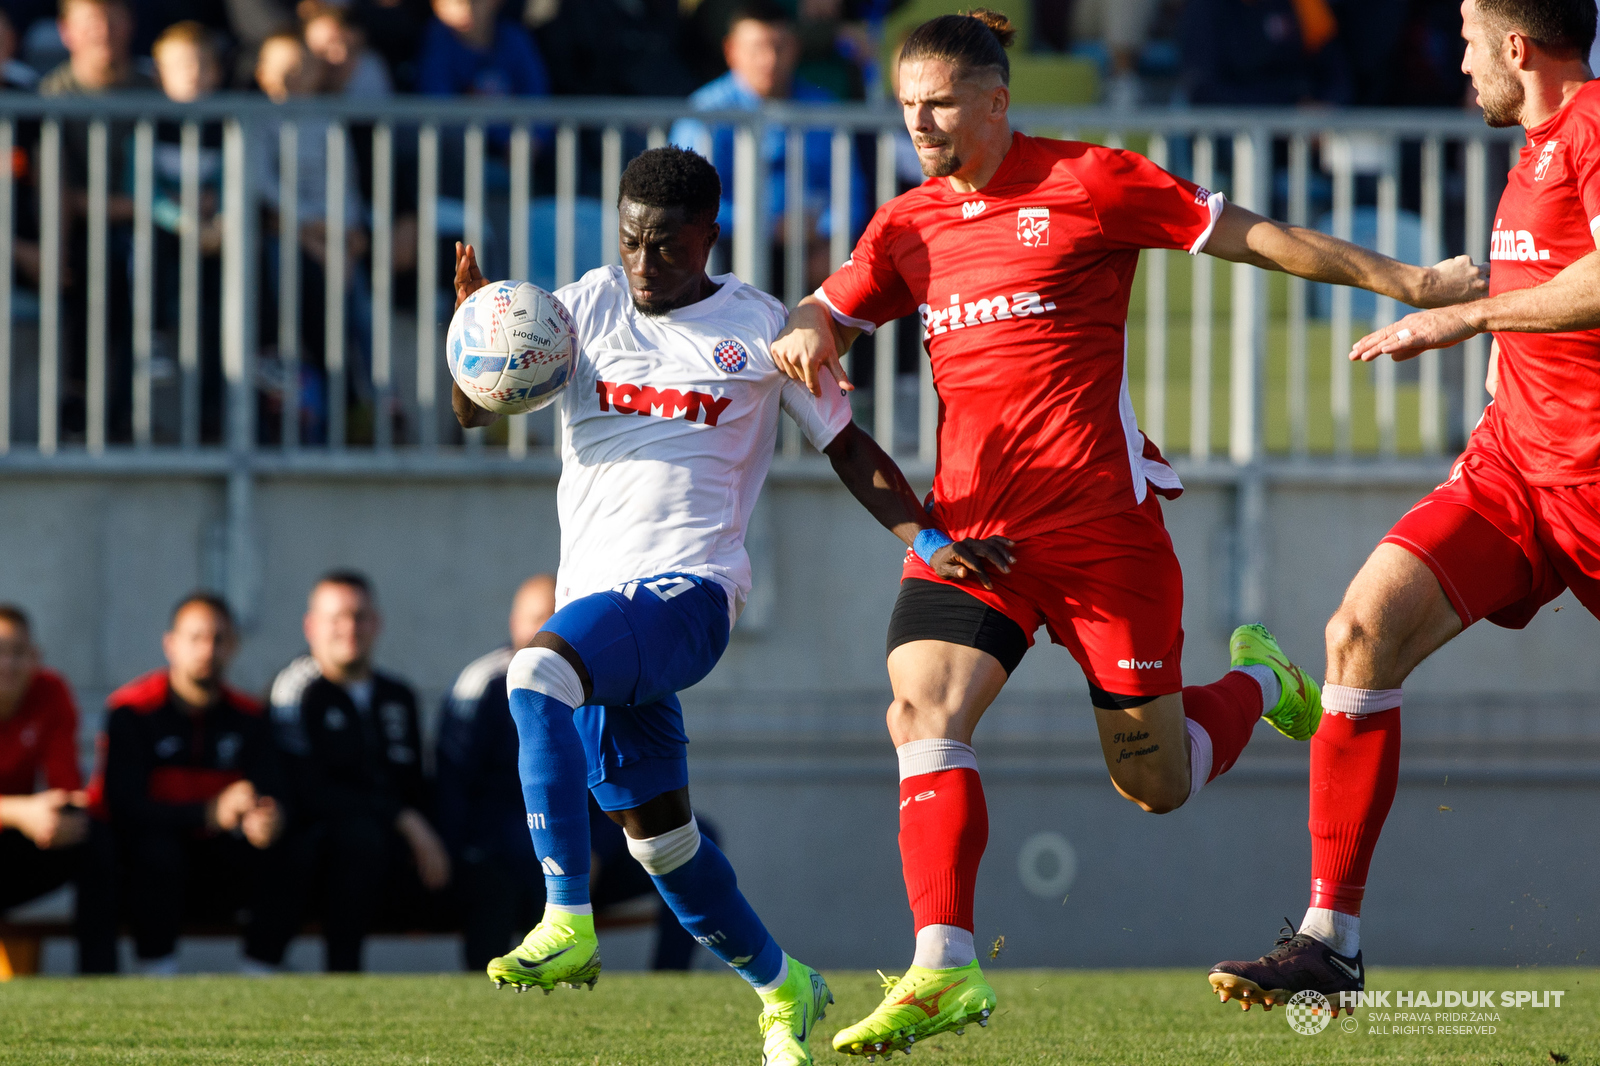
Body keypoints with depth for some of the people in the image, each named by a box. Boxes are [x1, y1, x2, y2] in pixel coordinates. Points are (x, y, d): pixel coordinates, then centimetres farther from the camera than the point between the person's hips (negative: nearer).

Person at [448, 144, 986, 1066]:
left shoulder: (758, 329, 4)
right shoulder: (589, 308, 11)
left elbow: (847, 446, 11)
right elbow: (475, 410, 6)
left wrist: (927, 538, -1)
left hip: (688, 587, -5)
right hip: (597, 597, 5)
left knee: (538, 673, -32)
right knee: (657, 833, 10)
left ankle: (569, 922, -33)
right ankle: (782, 985, 29)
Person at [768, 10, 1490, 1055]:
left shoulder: (1091, 183, -4)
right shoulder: (908, 226, 10)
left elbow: (1249, 236, -1)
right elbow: (826, 313, 17)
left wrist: (1408, 283, 1)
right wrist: (803, 337, -9)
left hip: (1102, 518, -4)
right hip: (970, 521, 4)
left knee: (1157, 781, 2)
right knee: (923, 707, -19)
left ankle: (1256, 679, 35)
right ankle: (945, 970, -19)